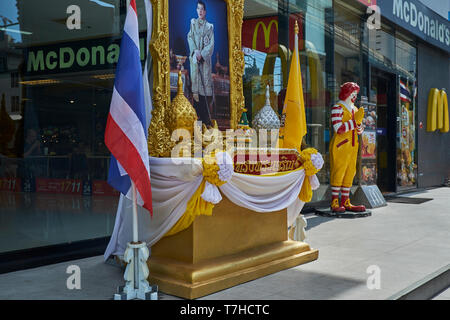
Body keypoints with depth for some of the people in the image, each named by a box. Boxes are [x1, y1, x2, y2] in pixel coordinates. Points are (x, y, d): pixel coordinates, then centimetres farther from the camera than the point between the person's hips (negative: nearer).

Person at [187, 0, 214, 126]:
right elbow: (190, 37, 6)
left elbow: (211, 44, 2)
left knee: (206, 80, -5)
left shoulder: (209, 26, 9)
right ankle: (199, 113, -9)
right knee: (195, 80, -9)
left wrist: (202, 54, -12)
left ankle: (206, 116, -3)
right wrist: (195, 51, -10)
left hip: (205, 57, 0)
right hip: (195, 55, 0)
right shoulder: (193, 23, 14)